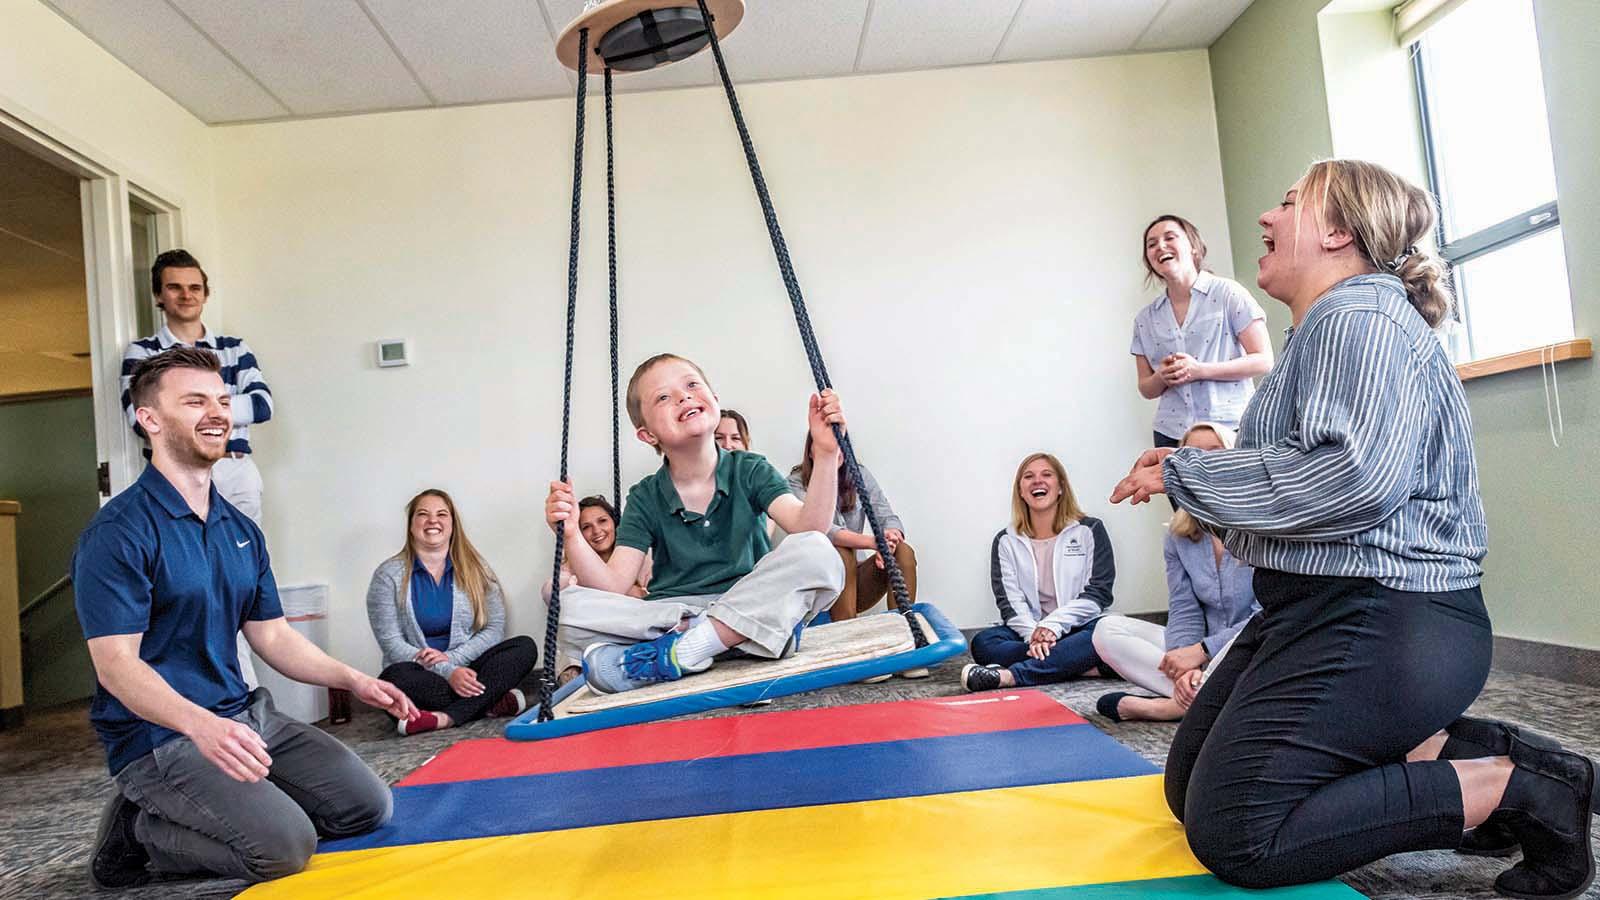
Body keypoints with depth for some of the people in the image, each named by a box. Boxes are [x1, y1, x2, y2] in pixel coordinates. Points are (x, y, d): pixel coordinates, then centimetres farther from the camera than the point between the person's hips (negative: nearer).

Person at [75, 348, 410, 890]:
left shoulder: (241, 530, 11)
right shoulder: (117, 534, -14)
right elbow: (116, 664, -20)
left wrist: (354, 680, 0)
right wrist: (200, 725, -36)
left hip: (245, 715, 8)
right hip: (160, 737, -8)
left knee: (368, 805, 3)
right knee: (285, 846, -23)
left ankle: (186, 817, 11)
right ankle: (139, 832, 2)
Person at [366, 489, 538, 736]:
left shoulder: (475, 569, 8)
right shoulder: (389, 575, 2)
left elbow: (494, 629, 2)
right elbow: (392, 643, -7)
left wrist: (451, 658, -16)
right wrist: (447, 671, -20)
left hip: (466, 670, 2)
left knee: (525, 647, -22)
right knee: (396, 677, -35)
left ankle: (444, 717, -33)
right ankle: (491, 702, -23)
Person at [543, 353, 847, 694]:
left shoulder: (749, 471, 3)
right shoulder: (645, 499, 5)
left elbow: (808, 529, -14)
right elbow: (613, 586, -5)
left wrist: (826, 453, -27)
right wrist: (572, 536, -21)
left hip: (750, 609, 0)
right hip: (667, 613, 1)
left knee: (818, 555, -29)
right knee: (569, 606, -21)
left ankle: (678, 651, -28)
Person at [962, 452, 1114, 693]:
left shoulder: (1090, 531, 6)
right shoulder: (1006, 541, 9)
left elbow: (1098, 593, -4)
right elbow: (1009, 602, -1)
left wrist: (1052, 625, -18)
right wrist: (1033, 634, -22)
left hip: (1078, 628, -1)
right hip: (1028, 631, 1)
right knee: (983, 643, -27)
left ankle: (1009, 676, -39)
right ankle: (1082, 666, -30)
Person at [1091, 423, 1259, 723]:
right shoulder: (1178, 536, 4)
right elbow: (1184, 612, -2)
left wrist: (1201, 651, -20)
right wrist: (1185, 666, -22)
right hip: (1203, 652, 6)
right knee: (1108, 630, -9)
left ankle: (1168, 706, -25)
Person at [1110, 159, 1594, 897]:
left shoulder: (1359, 314, -14)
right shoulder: (1329, 323, 19)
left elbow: (1358, 475, -29)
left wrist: (1185, 474, -19)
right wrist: (1196, 470, 7)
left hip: (1384, 622, -11)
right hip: (1323, 609, 11)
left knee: (1231, 834, -14)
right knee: (1190, 787, 11)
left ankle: (1512, 786, -5)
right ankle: (1454, 752, 8)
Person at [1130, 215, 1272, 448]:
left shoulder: (1228, 293, 0)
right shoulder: (1145, 319, 11)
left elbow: (1264, 361, -3)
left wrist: (1200, 370, -14)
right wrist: (1162, 377, -8)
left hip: (1230, 427, -3)